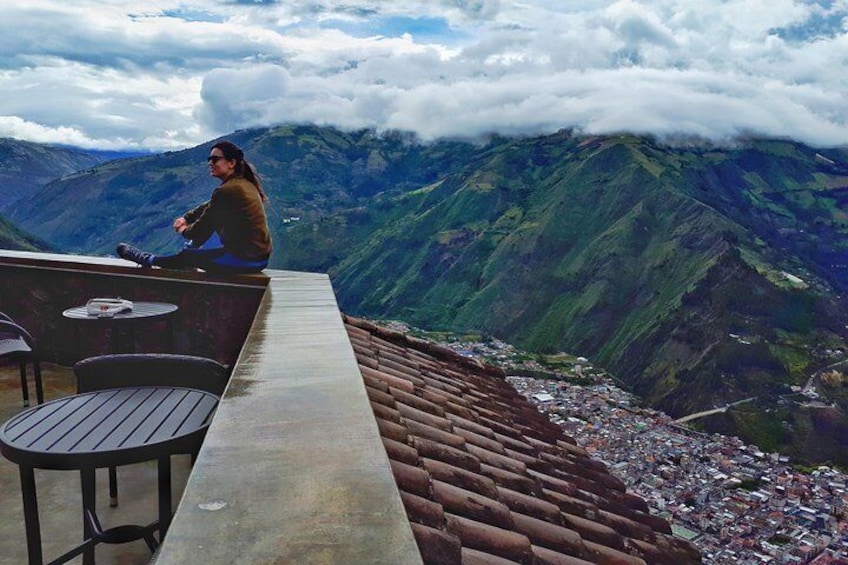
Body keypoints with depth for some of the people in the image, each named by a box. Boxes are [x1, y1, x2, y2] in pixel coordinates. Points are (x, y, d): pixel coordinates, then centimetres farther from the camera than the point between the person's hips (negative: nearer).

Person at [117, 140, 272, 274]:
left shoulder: (226, 190, -19)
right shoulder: (244, 183, 8)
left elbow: (201, 230, -9)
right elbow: (210, 207, 24)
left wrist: (184, 231, 11)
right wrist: (186, 218, 19)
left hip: (245, 259, -8)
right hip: (259, 253, 8)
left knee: (187, 256, 12)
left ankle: (149, 261, 38)